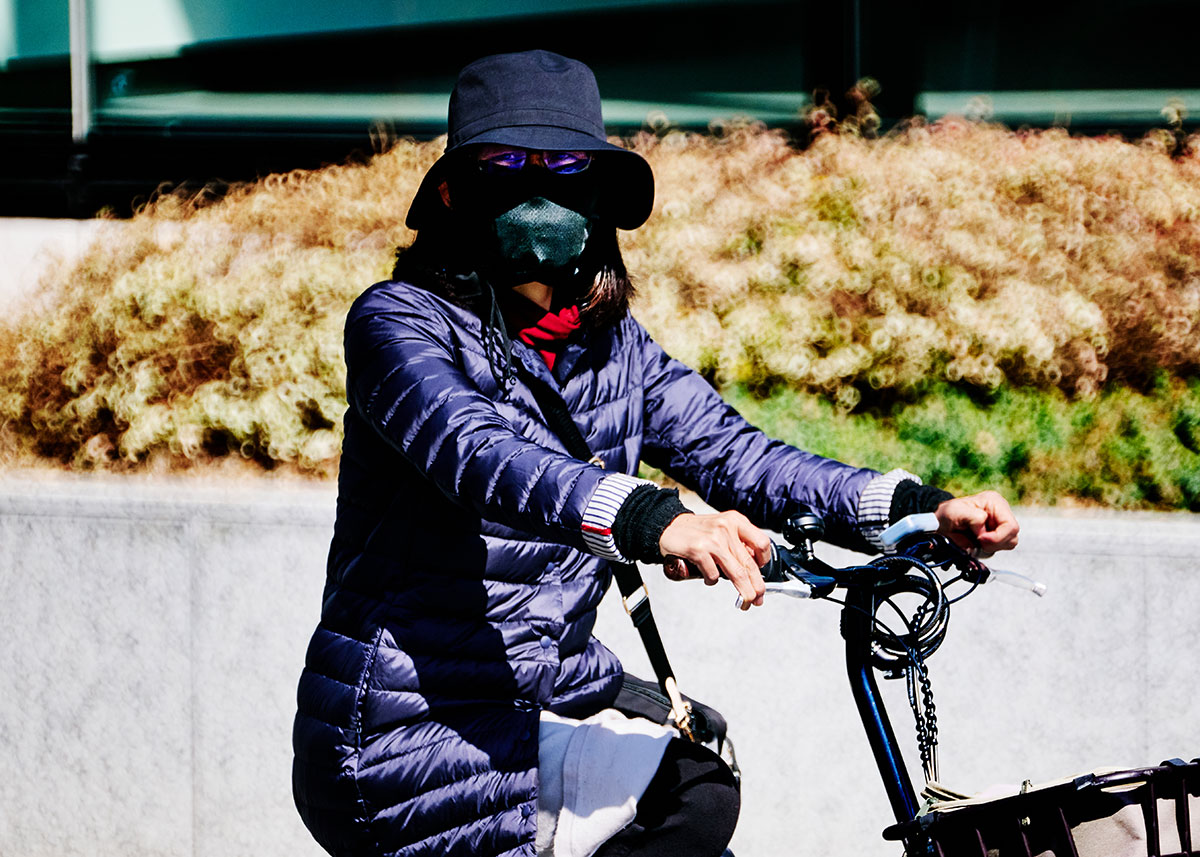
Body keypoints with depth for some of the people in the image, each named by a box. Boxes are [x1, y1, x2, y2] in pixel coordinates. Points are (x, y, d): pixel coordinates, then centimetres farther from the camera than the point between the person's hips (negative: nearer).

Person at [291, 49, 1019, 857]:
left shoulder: (611, 346, 10)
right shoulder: (400, 322, -10)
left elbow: (734, 452, -3)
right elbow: (477, 454, -29)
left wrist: (920, 507, -19)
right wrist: (650, 520, -47)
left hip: (552, 708, 7)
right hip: (408, 743, -7)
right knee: (697, 792, -21)